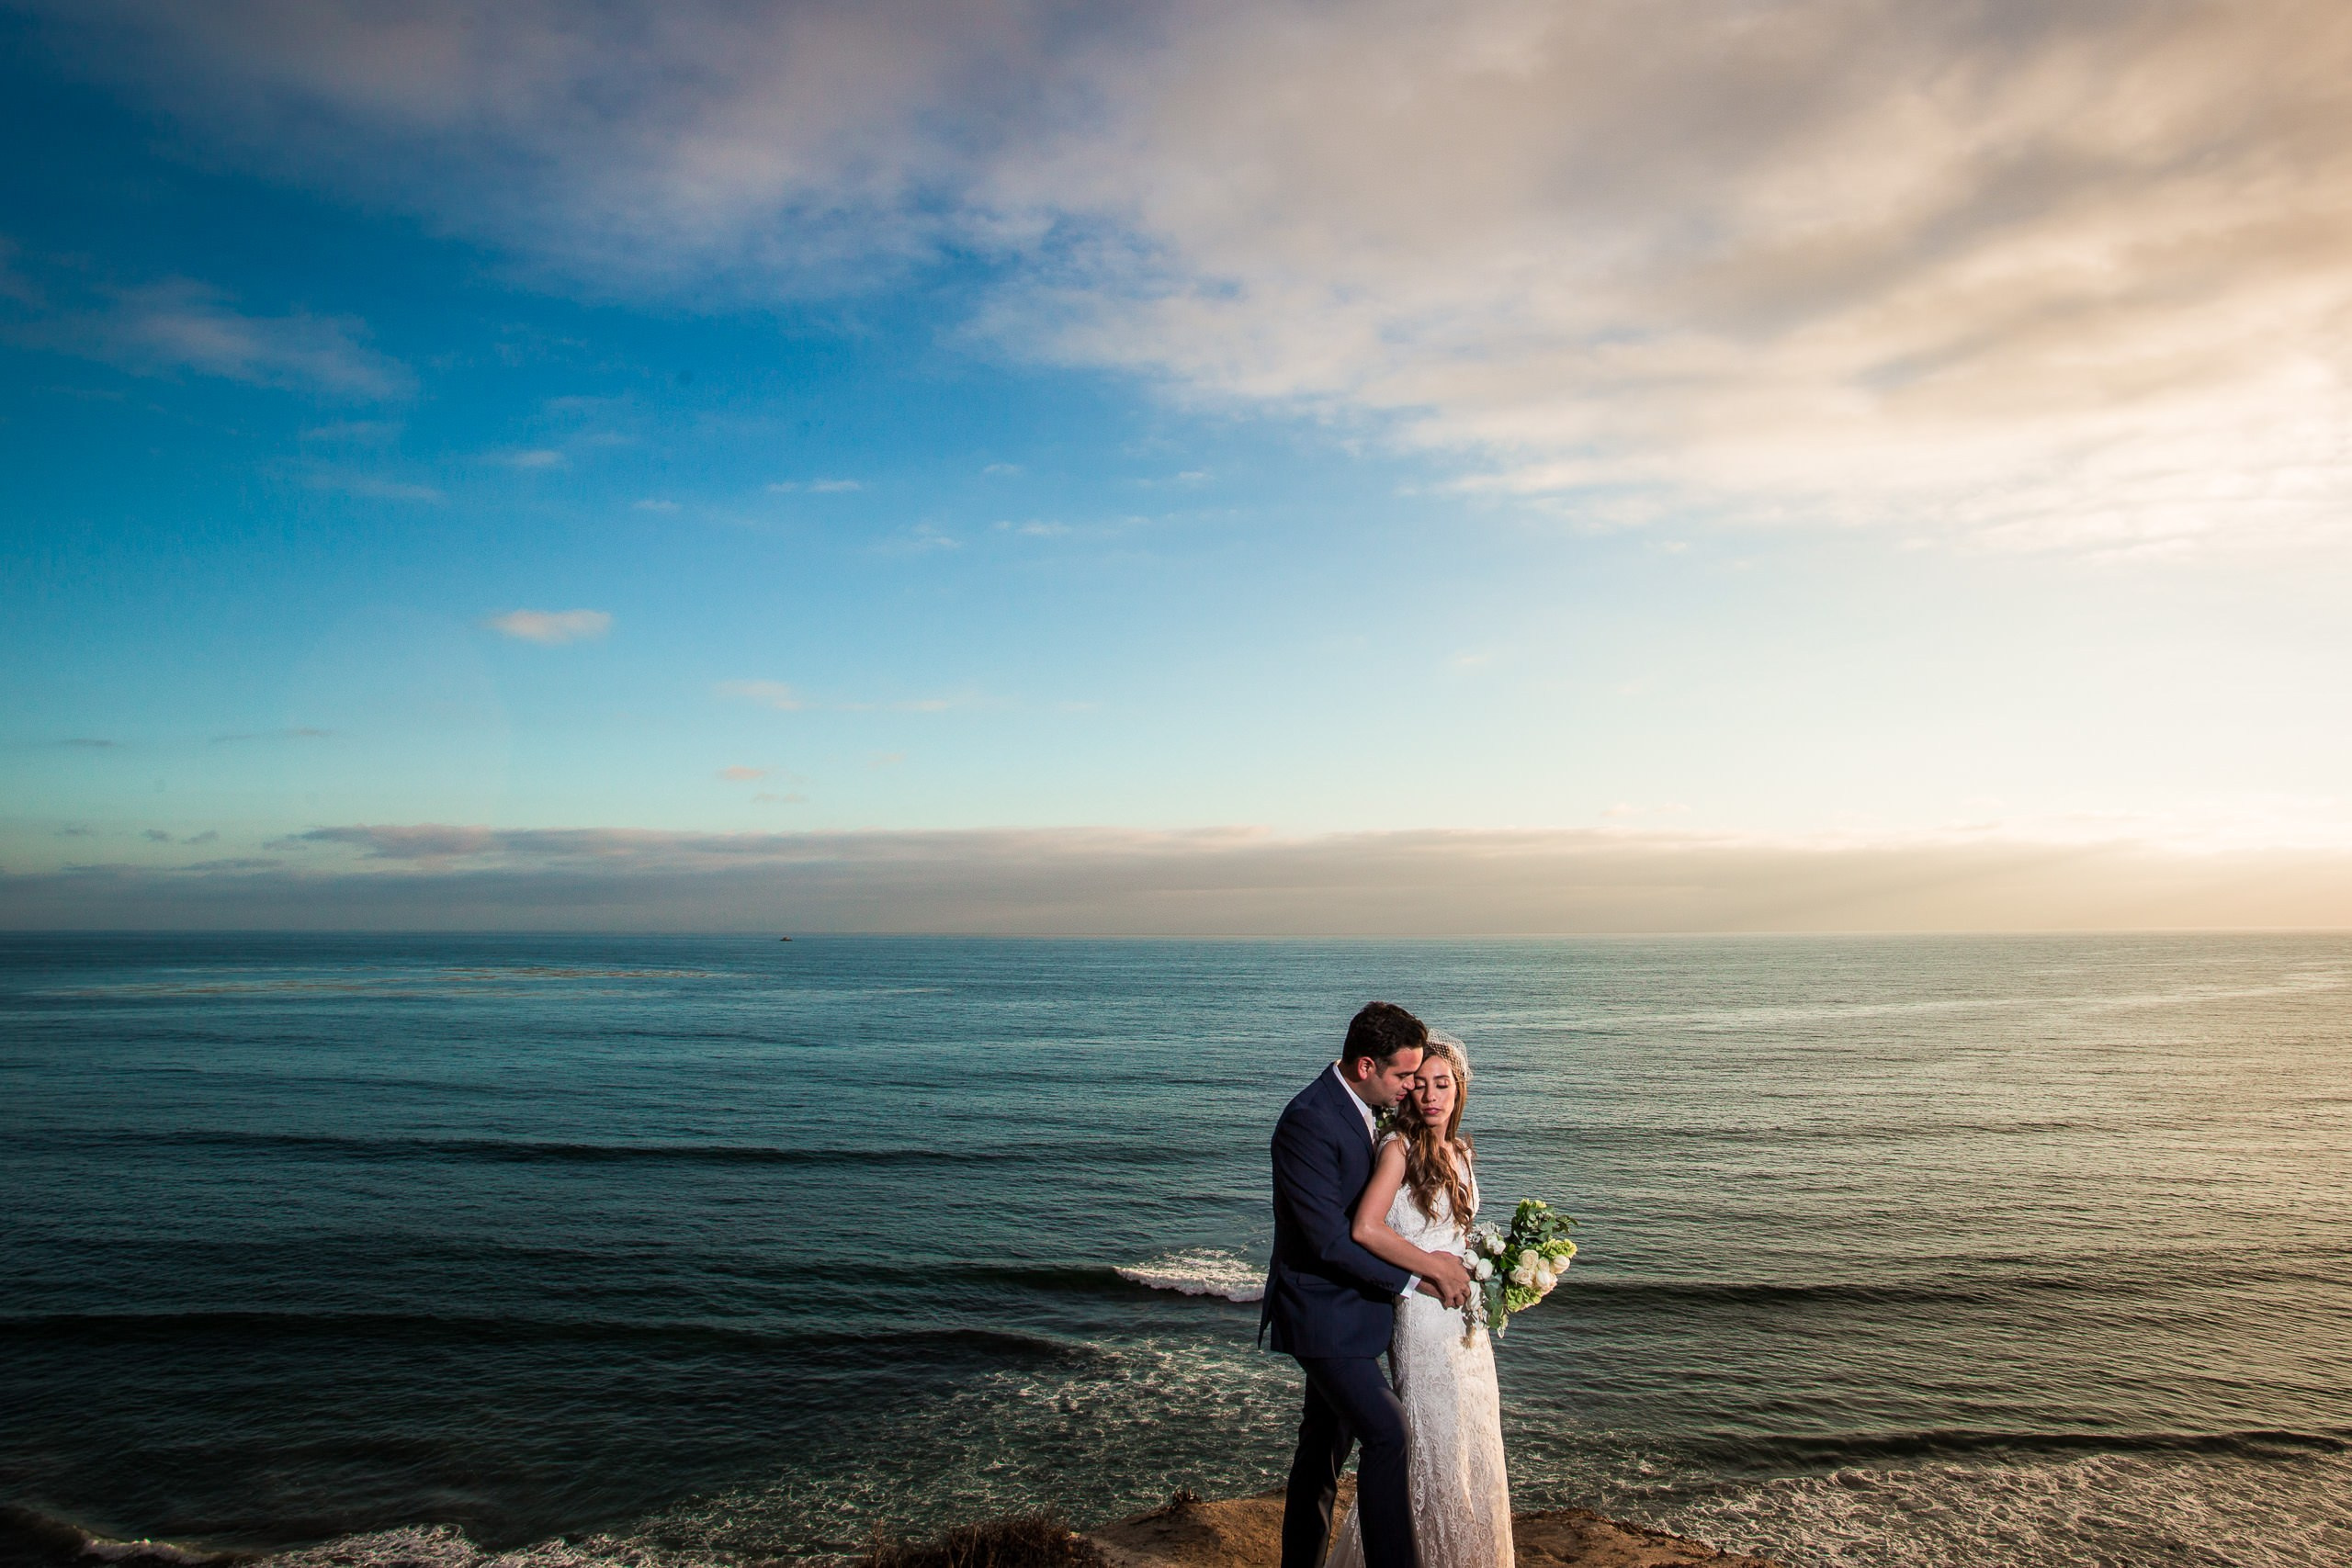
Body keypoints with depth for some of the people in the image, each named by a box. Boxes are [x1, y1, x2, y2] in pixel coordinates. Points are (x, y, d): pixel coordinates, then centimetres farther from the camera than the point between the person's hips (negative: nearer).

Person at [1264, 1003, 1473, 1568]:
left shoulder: (1358, 1108, 6)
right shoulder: (1308, 1121, -24)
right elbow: (1329, 1239, -25)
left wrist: (1428, 1260, 3)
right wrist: (1413, 1280, -16)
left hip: (1344, 1309, 9)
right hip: (1323, 1314, -9)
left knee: (1325, 1444, 17)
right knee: (1387, 1434, -14)